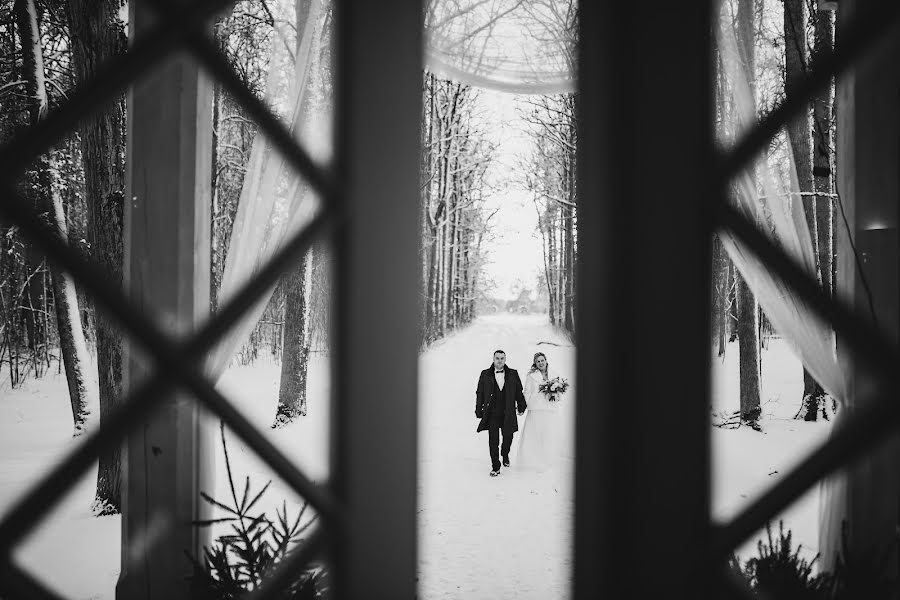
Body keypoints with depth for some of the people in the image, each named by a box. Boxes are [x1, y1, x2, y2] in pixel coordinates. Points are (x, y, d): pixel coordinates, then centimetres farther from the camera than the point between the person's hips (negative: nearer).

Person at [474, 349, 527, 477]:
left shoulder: (513, 374, 5)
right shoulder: (485, 375, 4)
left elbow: (519, 392, 10)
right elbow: (479, 393, 6)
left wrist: (521, 407, 7)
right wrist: (479, 411, 2)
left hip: (508, 413, 1)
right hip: (492, 413, -1)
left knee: (508, 437, 9)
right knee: (493, 441, -2)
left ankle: (505, 455, 42)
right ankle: (495, 467, 7)